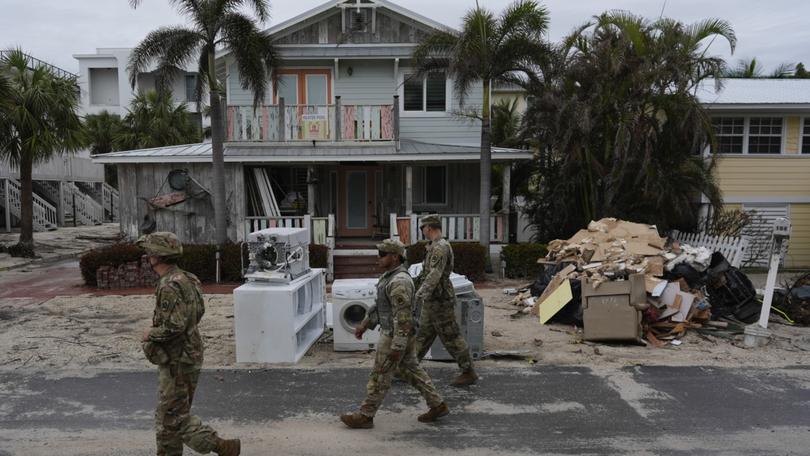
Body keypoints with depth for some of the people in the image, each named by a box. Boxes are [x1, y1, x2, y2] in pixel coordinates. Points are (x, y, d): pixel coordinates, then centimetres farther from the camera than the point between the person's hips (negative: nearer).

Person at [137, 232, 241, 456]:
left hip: (177, 363, -9)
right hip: (182, 357, 10)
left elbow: (173, 327, -29)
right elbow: (199, 310, 19)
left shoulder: (170, 287, -23)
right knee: (166, 415, 19)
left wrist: (150, 334, -12)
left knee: (175, 417, 0)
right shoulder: (185, 279, 7)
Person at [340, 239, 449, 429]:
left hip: (396, 336, -10)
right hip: (399, 333, 10)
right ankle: (437, 405, 23)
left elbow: (403, 316, -26)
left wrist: (397, 347, -24)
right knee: (411, 370, 17)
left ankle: (365, 416, 16)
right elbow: (380, 304, 18)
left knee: (379, 376, 3)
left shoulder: (399, 282, -25)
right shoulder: (390, 276, 9)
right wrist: (365, 324, 19)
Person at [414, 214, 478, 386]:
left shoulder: (441, 247, -18)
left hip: (440, 301, -10)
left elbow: (435, 274, -30)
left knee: (451, 337, -2)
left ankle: (469, 373, 9)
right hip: (432, 301, 10)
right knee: (422, 336, 15)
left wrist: (420, 294, -37)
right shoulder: (434, 247, 13)